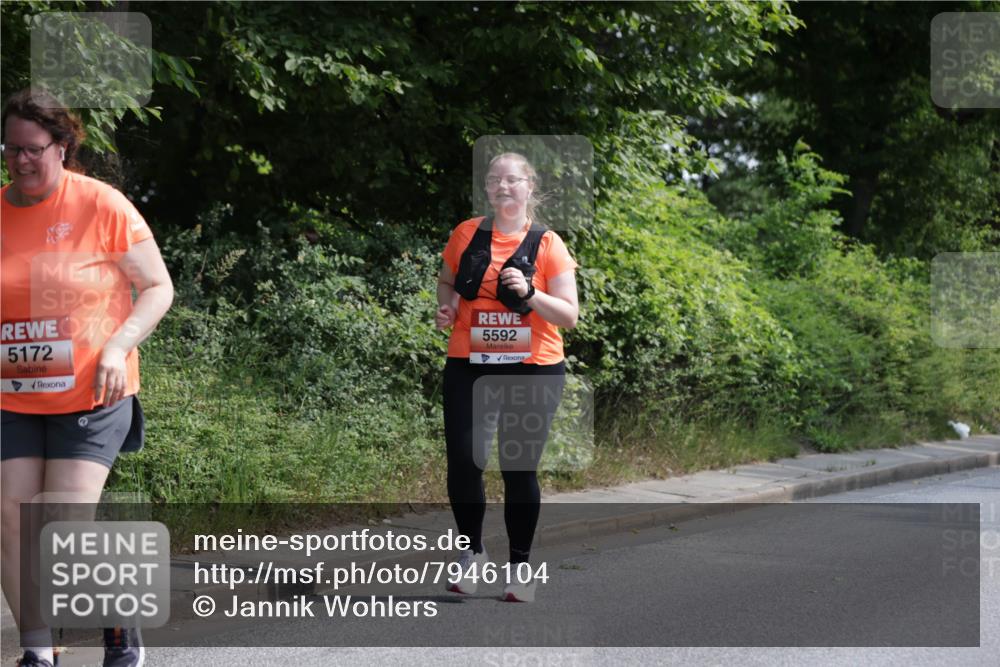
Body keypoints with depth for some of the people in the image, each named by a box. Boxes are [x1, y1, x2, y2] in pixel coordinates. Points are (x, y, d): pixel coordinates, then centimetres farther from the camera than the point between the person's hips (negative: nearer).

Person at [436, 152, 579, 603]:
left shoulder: (547, 244, -2)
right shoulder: (466, 235, 4)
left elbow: (569, 316, -4)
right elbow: (447, 281, 22)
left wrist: (529, 293, -20)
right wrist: (445, 307, 0)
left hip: (533, 369, -1)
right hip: (469, 366, 2)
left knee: (520, 469, 2)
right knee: (463, 460, -7)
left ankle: (519, 564, 18)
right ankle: (472, 551, 17)